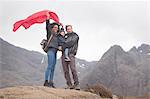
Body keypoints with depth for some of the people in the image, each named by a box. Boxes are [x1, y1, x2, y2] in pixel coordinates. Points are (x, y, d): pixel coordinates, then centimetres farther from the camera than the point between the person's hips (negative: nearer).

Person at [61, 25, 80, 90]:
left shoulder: (75, 36, 9)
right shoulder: (65, 36, 24)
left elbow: (71, 43, -5)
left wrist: (63, 47, -10)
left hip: (70, 53, -5)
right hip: (64, 54, 5)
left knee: (73, 69, -16)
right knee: (65, 70, -2)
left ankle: (76, 84, -13)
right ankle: (69, 85, 0)